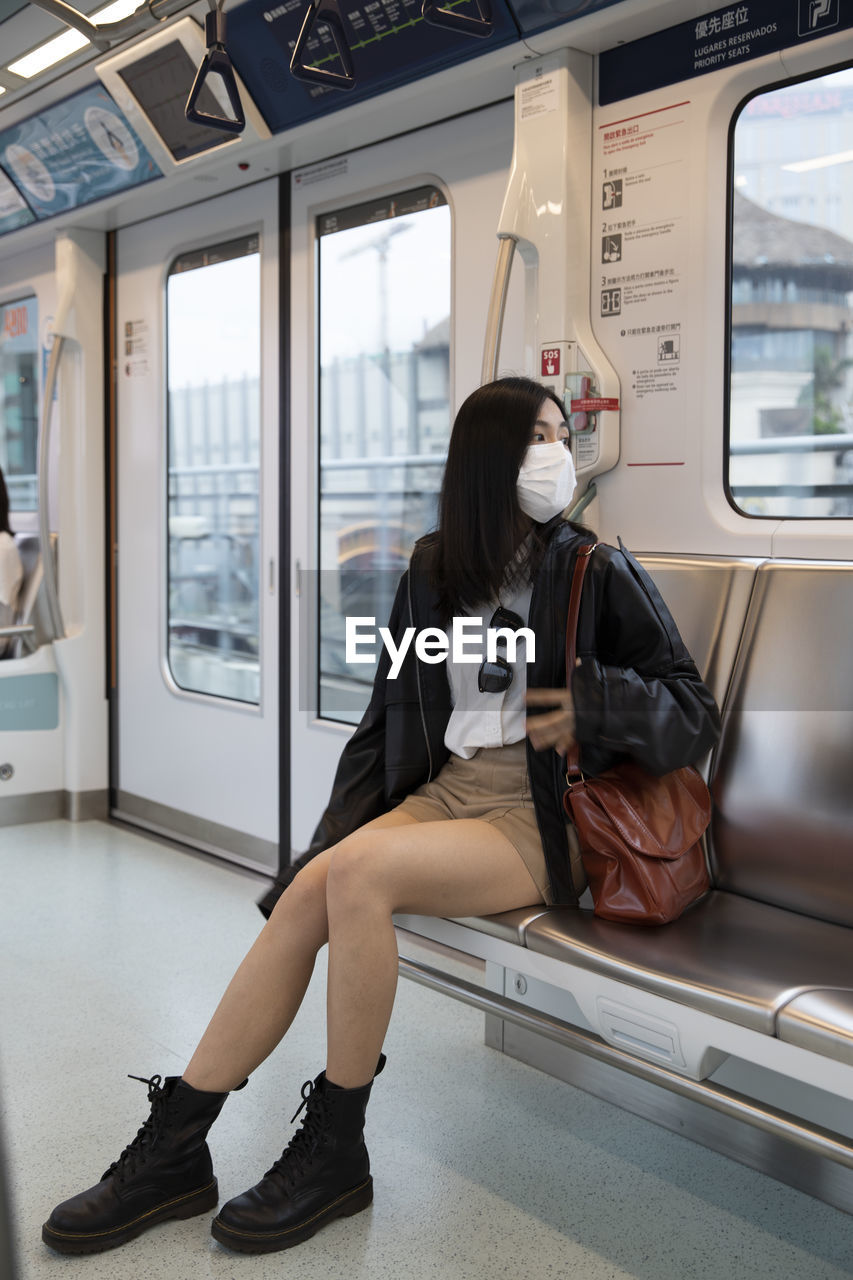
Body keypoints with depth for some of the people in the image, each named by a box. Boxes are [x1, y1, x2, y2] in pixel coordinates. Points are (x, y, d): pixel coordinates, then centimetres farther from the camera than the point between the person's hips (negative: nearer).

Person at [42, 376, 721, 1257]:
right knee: (310, 890, -22)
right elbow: (392, 720, 17)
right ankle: (173, 1147, -15)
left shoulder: (598, 574, 2)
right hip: (445, 789, 5)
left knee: (359, 871, -29)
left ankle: (335, 1153, -15)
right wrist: (336, 831, 7)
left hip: (538, 821, -4)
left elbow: (694, 714, 3)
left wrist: (593, 709, -15)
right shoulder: (434, 573, 13)